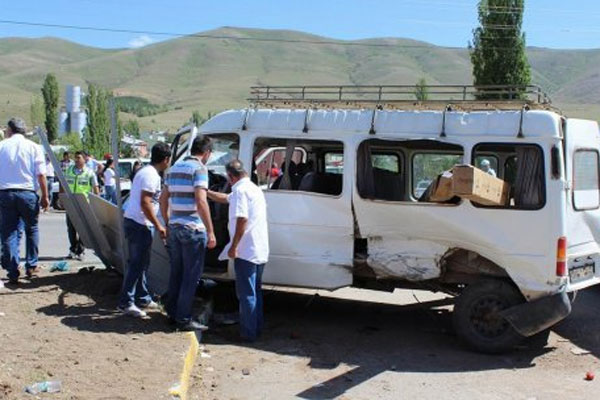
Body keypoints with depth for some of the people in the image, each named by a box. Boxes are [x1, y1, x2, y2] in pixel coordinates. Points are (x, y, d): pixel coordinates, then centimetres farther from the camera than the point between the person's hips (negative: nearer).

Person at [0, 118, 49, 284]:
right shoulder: (33, 147, 1)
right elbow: (41, 175, -4)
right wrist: (45, 197, 1)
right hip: (27, 193, -1)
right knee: (32, 229, 17)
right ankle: (31, 266, 19)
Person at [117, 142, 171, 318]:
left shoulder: (145, 171, 16)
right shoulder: (152, 175, -15)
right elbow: (145, 203, -22)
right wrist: (158, 226, -19)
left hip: (134, 221, 10)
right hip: (140, 224, -10)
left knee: (140, 263, 17)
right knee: (137, 264, -5)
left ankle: (143, 298, 26)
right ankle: (126, 303, -1)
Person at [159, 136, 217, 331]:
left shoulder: (175, 168, 14)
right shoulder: (199, 168, -12)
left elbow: (163, 199, 18)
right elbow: (200, 202, -21)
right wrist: (210, 232, -19)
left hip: (175, 227, 8)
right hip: (193, 229, -8)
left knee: (176, 271, 17)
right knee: (191, 275, -1)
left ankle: (172, 312, 26)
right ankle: (184, 319, 3)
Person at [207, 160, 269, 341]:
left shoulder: (240, 190, -13)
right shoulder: (254, 189, 18)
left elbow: (242, 219, -23)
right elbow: (226, 198, 33)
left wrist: (233, 246, -20)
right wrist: (207, 192, 38)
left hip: (246, 251, -9)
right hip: (260, 251, 9)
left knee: (246, 293, -2)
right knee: (255, 291, 18)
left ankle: (248, 333, 3)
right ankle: (256, 328, 25)